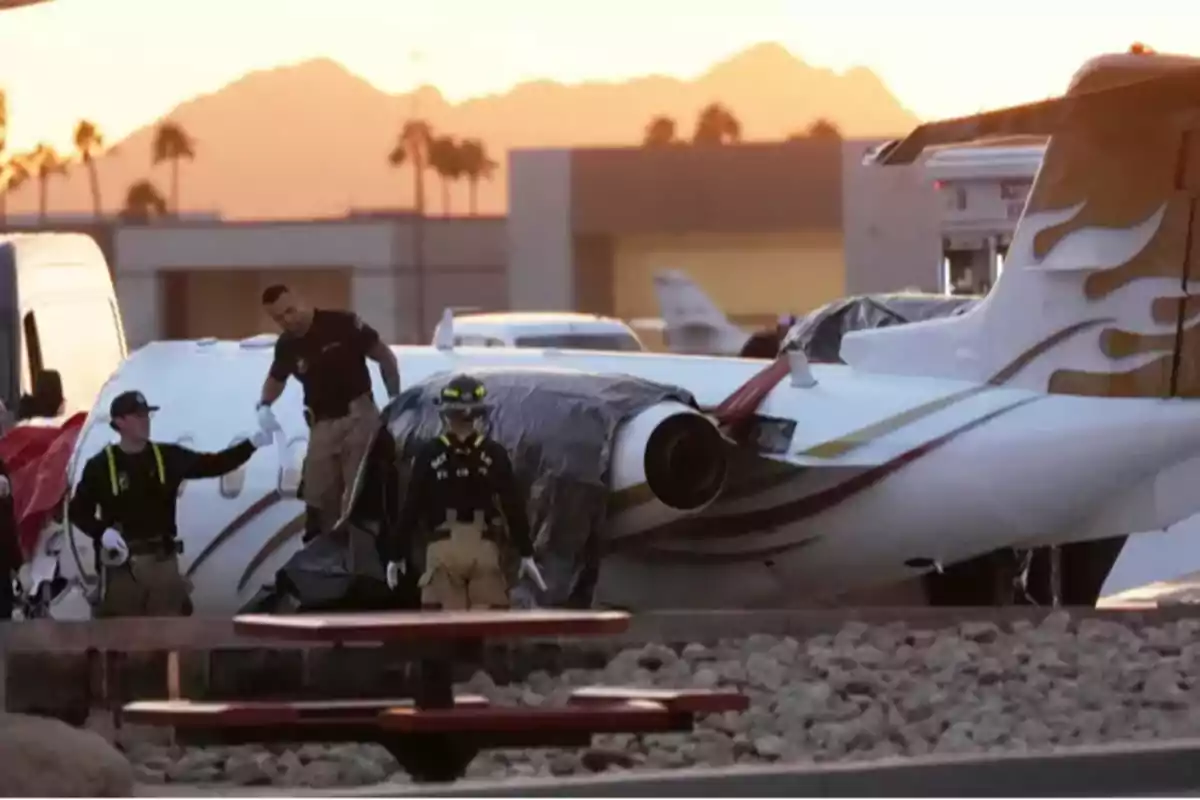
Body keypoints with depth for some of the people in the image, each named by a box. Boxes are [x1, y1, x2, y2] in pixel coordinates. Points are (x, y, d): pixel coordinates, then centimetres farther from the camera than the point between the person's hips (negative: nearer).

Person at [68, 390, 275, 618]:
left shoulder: (168, 457, 5)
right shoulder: (100, 466, -4)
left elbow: (212, 465, 2)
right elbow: (78, 510, 0)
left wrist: (252, 444, -10)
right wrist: (102, 532, -19)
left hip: (163, 561, 3)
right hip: (121, 563, -3)